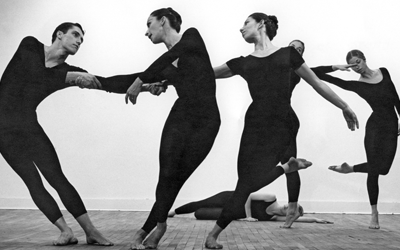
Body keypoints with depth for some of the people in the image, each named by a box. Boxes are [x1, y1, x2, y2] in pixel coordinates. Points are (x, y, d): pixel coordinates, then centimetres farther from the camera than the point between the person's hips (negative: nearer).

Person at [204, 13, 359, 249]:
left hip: (281, 127, -3)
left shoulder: (287, 54, 12)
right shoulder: (242, 63, 16)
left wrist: (345, 107, 24)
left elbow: (317, 84, 19)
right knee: (246, 182, -8)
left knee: (251, 181, -18)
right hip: (254, 126, 3)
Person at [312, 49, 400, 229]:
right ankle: (374, 212, 13)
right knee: (374, 169, -3)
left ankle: (350, 168, 23)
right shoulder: (354, 85, -2)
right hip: (374, 126, -3)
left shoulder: (384, 72, 8)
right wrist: (336, 67, -15)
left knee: (382, 167, -6)